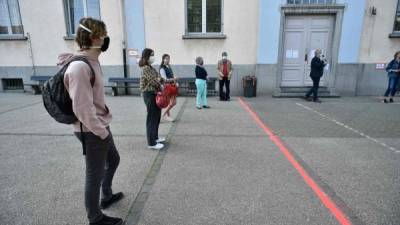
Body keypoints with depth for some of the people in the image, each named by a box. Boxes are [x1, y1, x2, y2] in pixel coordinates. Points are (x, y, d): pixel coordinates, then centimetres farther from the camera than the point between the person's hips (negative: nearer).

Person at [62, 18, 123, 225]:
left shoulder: (91, 61, 6)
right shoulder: (80, 67, -24)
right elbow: (82, 108, -26)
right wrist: (101, 132, -17)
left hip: (100, 126, 10)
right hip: (92, 131, -10)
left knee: (113, 160, 26)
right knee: (95, 174, 6)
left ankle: (107, 196, 48)